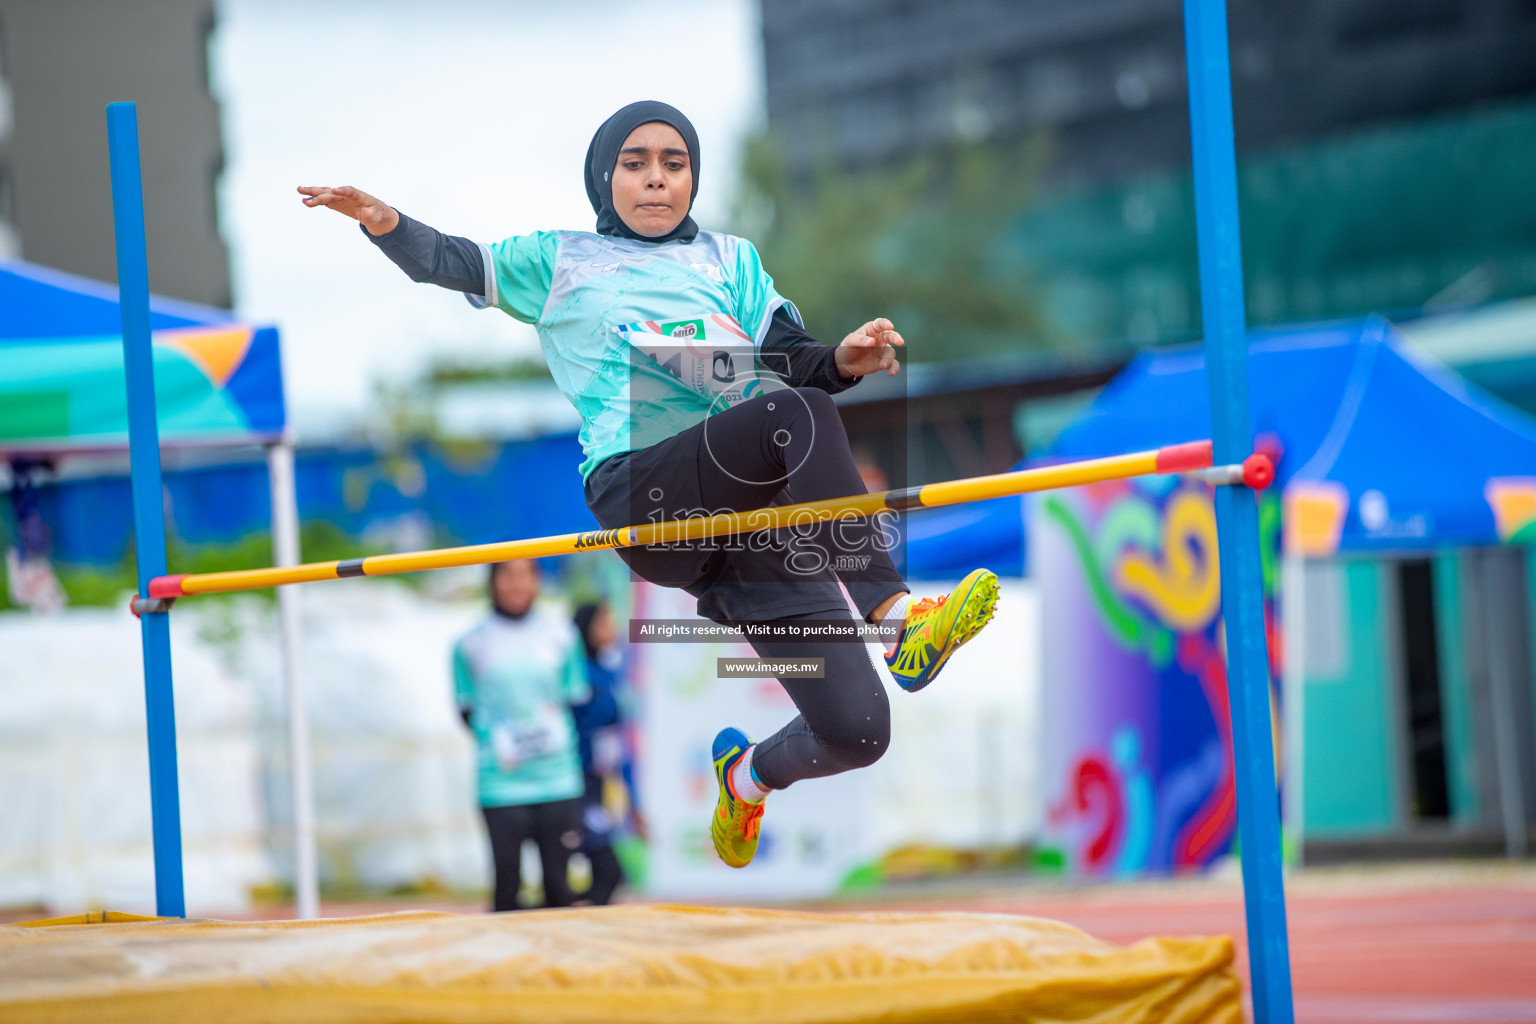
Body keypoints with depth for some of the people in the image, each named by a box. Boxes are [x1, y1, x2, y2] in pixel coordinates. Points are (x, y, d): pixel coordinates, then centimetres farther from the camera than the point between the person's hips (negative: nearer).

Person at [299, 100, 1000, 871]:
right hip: (640, 487, -4)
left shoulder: (731, 259, 28)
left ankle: (751, 775, 25)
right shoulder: (561, 262, 23)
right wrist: (386, 223, -11)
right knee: (798, 418, -34)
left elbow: (789, 359, 14)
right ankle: (896, 617, -40)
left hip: (753, 525, 4)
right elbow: (454, 264, 10)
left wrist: (842, 360, -9)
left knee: (856, 732, -9)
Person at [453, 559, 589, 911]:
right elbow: (466, 711, 8)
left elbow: (579, 699, 12)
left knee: (558, 885, 0)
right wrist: (496, 740, -7)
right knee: (507, 885, -5)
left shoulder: (560, 634, 8)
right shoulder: (473, 643, 4)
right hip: (500, 785, -1)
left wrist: (557, 725, -4)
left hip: (558, 779, 1)